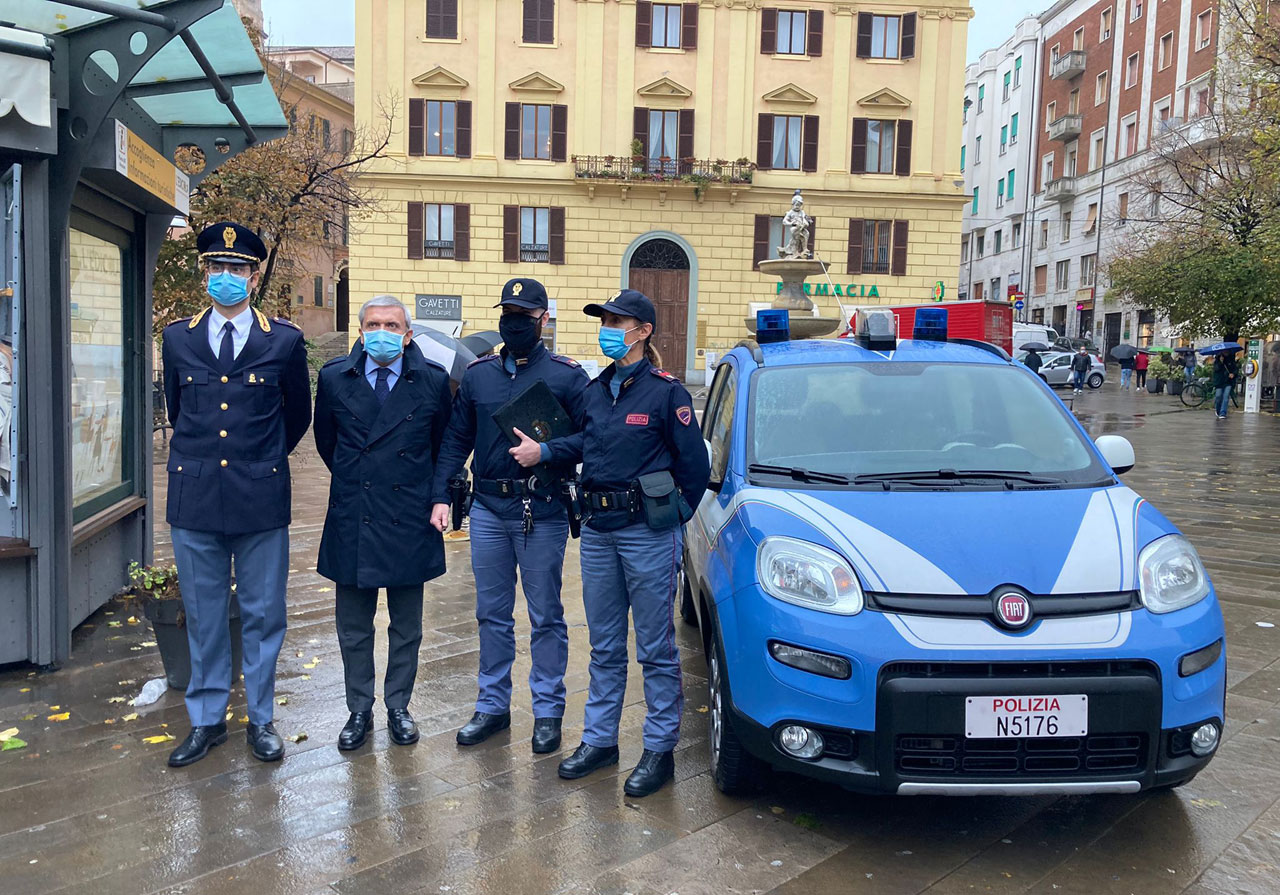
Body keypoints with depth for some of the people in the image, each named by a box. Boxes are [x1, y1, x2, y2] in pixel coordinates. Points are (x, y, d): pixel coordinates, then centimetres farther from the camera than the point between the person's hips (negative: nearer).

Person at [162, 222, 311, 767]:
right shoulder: (178, 338, 6)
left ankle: (261, 719, 21)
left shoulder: (285, 340, 0)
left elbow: (299, 416, 10)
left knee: (263, 614, 7)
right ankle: (207, 720, 25)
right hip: (195, 496, 2)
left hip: (261, 497, -2)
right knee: (203, 615, 11)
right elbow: (177, 410, 18)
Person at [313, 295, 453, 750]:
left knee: (406, 627, 11)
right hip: (352, 522, 1)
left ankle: (398, 707, 28)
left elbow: (443, 445, 10)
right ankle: (359, 710, 27)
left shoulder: (433, 381, -3)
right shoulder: (334, 378, 0)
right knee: (353, 627, 11)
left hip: (409, 523, -1)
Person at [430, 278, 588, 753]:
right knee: (492, 615, 13)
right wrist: (440, 495, 4)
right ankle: (492, 705, 26)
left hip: (544, 514, -4)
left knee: (545, 616, 6)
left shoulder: (566, 375, -3)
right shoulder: (478, 373, 9)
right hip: (488, 509, 4)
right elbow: (456, 438, 11)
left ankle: (548, 710, 19)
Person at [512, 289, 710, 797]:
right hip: (598, 531, 6)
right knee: (604, 645, 15)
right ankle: (599, 740, 27)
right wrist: (543, 451, 3)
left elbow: (694, 466, -5)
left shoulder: (665, 392, -8)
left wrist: (670, 520, 1)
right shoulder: (596, 389, 10)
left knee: (655, 648, 3)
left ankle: (660, 750, 15)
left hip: (648, 533, -6)